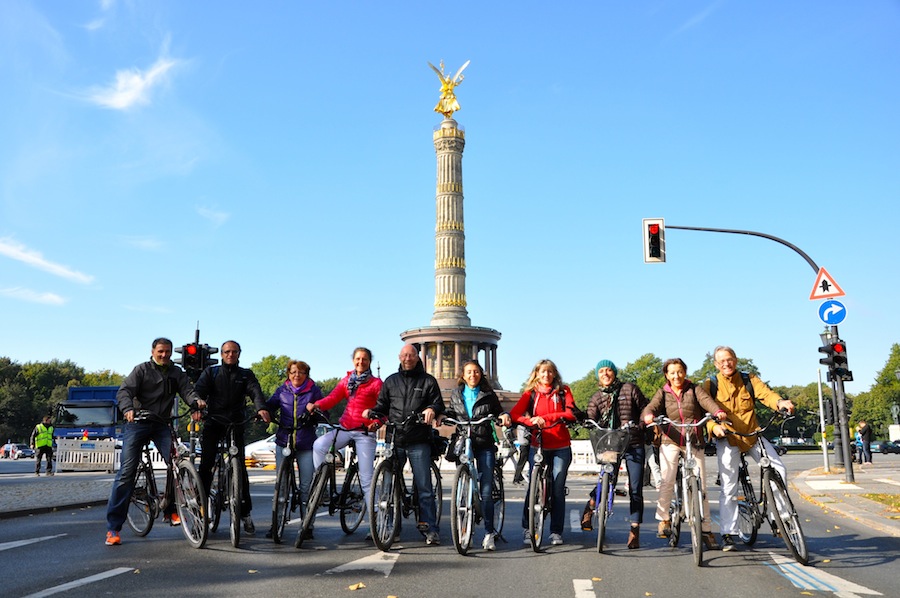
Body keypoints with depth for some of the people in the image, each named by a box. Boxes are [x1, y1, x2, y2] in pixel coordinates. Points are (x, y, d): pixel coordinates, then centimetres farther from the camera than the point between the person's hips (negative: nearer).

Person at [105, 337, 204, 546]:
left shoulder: (176, 372, 11)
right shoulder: (142, 370, 1)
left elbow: (186, 389, -3)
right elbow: (124, 391, -10)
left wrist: (196, 401, -27)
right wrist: (128, 409, -32)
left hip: (161, 425, 3)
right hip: (137, 423, -3)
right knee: (127, 471, -9)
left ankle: (170, 509, 5)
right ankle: (113, 527, -4)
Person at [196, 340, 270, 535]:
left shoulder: (246, 375, 12)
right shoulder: (210, 372, 12)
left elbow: (255, 392, -6)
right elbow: (199, 390, -4)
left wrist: (261, 408, -28)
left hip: (236, 424, 0)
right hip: (213, 422, 0)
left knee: (240, 468, -3)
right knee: (206, 465, -7)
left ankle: (246, 513, 2)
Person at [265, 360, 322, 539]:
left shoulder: (314, 391, 6)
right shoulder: (282, 390, 11)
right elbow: (270, 405, 2)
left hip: (306, 443, -2)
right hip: (284, 440, 2)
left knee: (307, 485, -1)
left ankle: (308, 526, 8)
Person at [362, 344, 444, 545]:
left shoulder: (428, 381, 9)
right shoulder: (391, 381, 17)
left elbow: (439, 404, 3)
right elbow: (382, 406, 17)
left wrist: (432, 409, -19)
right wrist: (371, 412, -4)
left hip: (419, 442, -3)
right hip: (394, 440, 3)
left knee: (424, 486, -3)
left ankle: (431, 528, 2)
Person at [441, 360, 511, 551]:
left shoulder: (489, 395, 10)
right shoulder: (456, 394, 14)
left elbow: (498, 412, 14)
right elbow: (451, 413, 19)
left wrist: (504, 416, -8)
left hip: (485, 445, -1)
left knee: (486, 490, -6)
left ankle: (489, 532, 1)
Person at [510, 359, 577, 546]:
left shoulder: (563, 391, 9)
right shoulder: (530, 393, 8)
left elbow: (571, 413, -6)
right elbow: (514, 414, -5)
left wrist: (545, 417, -16)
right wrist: (531, 421, -24)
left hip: (561, 447, 0)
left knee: (558, 489, 1)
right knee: (533, 486, -6)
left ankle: (556, 531, 11)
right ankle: (528, 529, 6)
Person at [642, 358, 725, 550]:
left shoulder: (694, 389, 6)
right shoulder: (663, 393, 8)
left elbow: (706, 400, -13)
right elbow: (652, 406, -10)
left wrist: (718, 411, -36)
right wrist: (649, 416, -35)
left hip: (694, 442, 1)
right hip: (670, 441, 0)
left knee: (701, 486, 0)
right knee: (667, 481, -16)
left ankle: (706, 530, 10)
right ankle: (664, 520, 4)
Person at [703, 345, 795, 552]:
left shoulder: (749, 379, 6)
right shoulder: (710, 385, -1)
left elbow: (765, 393, -12)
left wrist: (780, 402, -35)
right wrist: (714, 426, -34)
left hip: (753, 435, 2)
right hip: (727, 439, -2)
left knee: (779, 470, -13)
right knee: (728, 488, -2)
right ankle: (727, 534, 8)